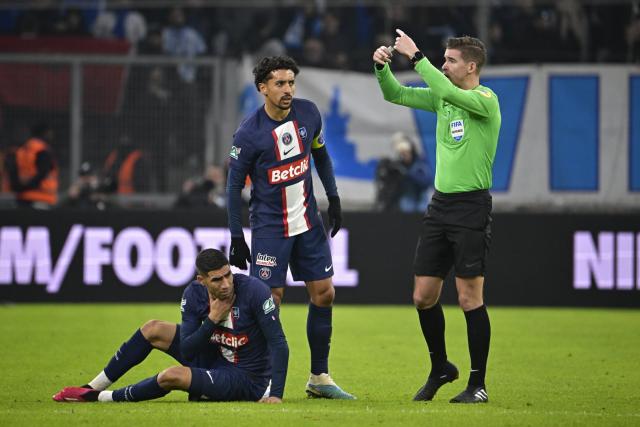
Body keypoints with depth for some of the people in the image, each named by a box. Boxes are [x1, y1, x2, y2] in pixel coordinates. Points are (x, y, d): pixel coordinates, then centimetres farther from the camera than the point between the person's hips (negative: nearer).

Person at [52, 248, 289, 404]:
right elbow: (186, 351, -12)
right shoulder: (194, 294, -12)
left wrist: (276, 394, -33)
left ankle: (103, 397, -4)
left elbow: (279, 344, -26)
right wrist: (212, 320, -26)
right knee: (153, 329, 3)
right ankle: (92, 388, 14)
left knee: (173, 376, -27)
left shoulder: (255, 291, -27)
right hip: (214, 357, 7)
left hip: (246, 379, -7)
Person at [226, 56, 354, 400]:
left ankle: (319, 378, 16)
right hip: (269, 227, -5)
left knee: (324, 294, 5)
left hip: (308, 222, 5)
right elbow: (234, 185, -9)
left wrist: (333, 197, 11)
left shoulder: (308, 113, -2)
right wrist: (236, 238, -10)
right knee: (269, 301, -9)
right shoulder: (249, 133, -16)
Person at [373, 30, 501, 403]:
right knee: (424, 295, 7)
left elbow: (447, 91, -28)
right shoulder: (443, 96, 12)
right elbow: (396, 95, 14)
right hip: (440, 205, 7)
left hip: (472, 207, -7)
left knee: (470, 298, -6)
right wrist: (382, 67, -4)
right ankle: (441, 369, 26)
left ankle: (478, 385, 2)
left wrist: (416, 56, -24)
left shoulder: (486, 100, -11)